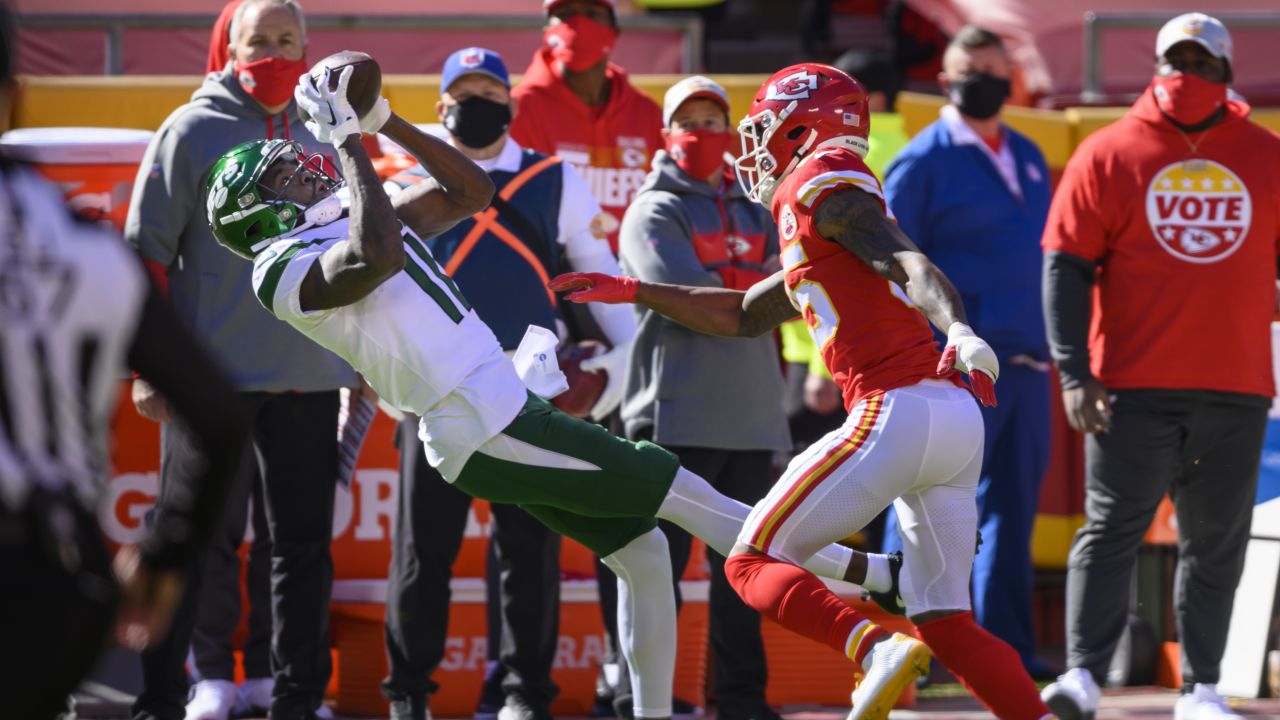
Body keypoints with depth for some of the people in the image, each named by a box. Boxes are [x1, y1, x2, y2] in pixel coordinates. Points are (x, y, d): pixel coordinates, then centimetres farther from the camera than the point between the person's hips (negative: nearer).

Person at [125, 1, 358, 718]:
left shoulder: (325, 137, 12)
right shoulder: (194, 130, -2)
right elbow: (147, 252, -3)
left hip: (311, 379, 4)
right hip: (214, 376, -4)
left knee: (305, 545, 6)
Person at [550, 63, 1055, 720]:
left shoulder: (822, 184, 0)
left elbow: (911, 265, -15)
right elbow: (743, 317, 39)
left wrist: (959, 331, -33)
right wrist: (633, 292, 41)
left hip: (898, 412, -9)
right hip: (958, 418, 9)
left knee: (754, 563, -1)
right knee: (945, 621, 11)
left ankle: (875, 649, -25)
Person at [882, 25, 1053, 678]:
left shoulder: (1026, 156, 18)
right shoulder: (923, 161, -3)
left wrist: (1050, 344, 17)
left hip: (1025, 361, 7)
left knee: (1011, 507, 9)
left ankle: (1006, 647, 14)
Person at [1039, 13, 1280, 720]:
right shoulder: (1109, 153, 2)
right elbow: (1065, 265, -1)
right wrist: (1074, 372, -11)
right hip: (1134, 387, -3)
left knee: (1216, 543, 6)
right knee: (1111, 529, -9)